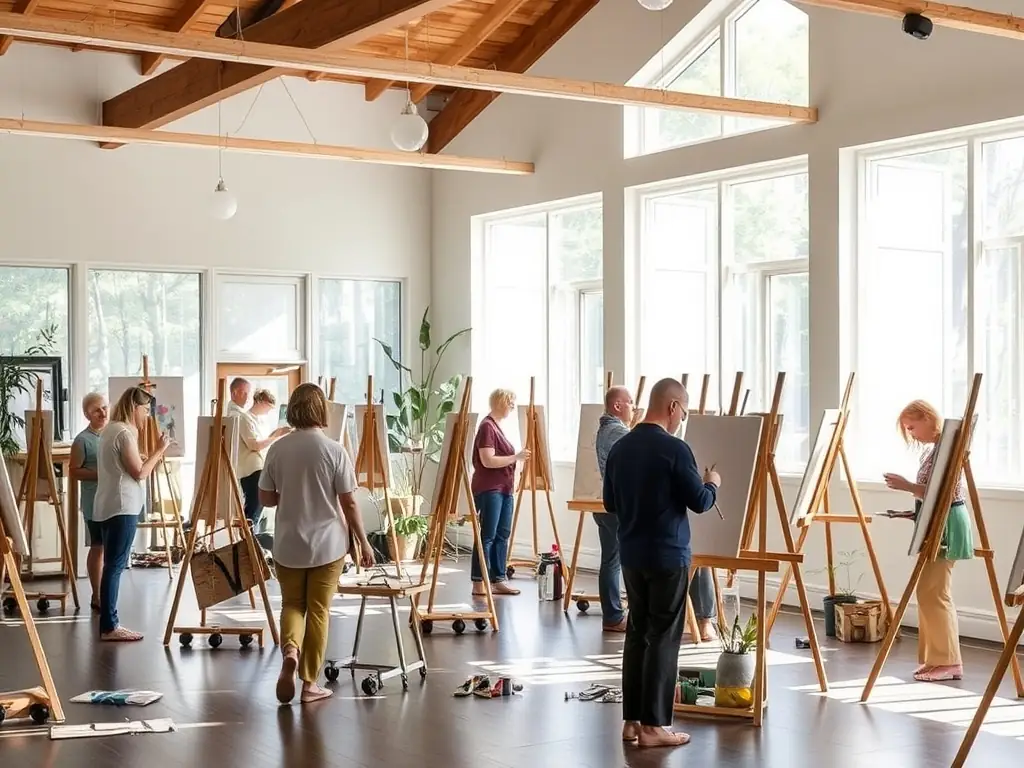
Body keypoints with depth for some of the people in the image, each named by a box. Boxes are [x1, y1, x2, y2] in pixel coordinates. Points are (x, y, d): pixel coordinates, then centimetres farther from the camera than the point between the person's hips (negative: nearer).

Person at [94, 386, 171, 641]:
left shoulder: (110, 429, 18)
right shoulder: (124, 433, -13)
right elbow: (139, 473, -14)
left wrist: (153, 458, 16)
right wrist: (159, 450, -6)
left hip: (109, 506, 10)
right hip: (122, 507, -10)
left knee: (112, 565, 10)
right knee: (115, 565, -9)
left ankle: (109, 623, 12)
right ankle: (109, 627, -8)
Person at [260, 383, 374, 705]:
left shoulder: (278, 449, -4)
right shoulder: (334, 450, -11)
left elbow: (265, 498, 3)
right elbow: (349, 502, -8)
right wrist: (363, 542, 2)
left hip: (288, 544, 2)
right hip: (327, 544, -2)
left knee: (292, 604, 17)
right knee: (318, 610, 8)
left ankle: (290, 649, -12)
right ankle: (310, 683, 14)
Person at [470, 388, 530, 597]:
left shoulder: (497, 426, 16)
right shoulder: (487, 427, -12)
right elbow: (488, 461, -20)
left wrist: (518, 457, 12)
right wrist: (516, 457, -18)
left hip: (503, 489, 9)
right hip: (489, 489, -9)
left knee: (502, 535, 9)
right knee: (487, 536, -7)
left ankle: (498, 580, 14)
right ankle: (479, 583, -4)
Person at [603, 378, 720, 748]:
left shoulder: (620, 447, 4)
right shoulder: (674, 448, -15)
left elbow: (610, 503, 13)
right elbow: (699, 502, -11)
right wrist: (712, 484, 10)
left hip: (631, 554, 6)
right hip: (668, 555, -6)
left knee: (637, 633, 13)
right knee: (663, 638, 0)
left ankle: (631, 720, 16)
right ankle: (653, 725, 3)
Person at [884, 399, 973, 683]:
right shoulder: (932, 450, 14)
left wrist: (907, 486, -22)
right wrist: (914, 512, 11)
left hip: (945, 526, -10)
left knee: (933, 593, -8)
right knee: (931, 593, 11)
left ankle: (948, 662, -2)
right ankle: (940, 659, 17)